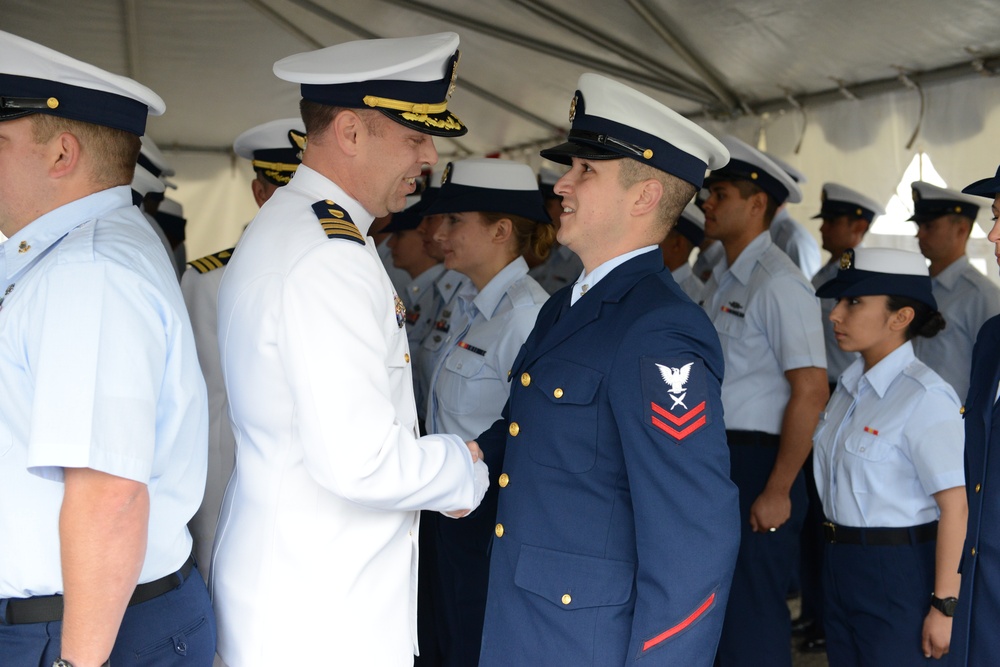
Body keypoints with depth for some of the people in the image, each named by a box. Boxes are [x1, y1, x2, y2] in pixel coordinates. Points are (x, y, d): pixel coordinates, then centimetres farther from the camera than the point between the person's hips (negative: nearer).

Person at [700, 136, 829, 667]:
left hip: (757, 464, -9)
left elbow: (811, 391, -20)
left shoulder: (778, 283, -15)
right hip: (714, 460, 9)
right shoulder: (721, 279, 13)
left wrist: (778, 491, -20)